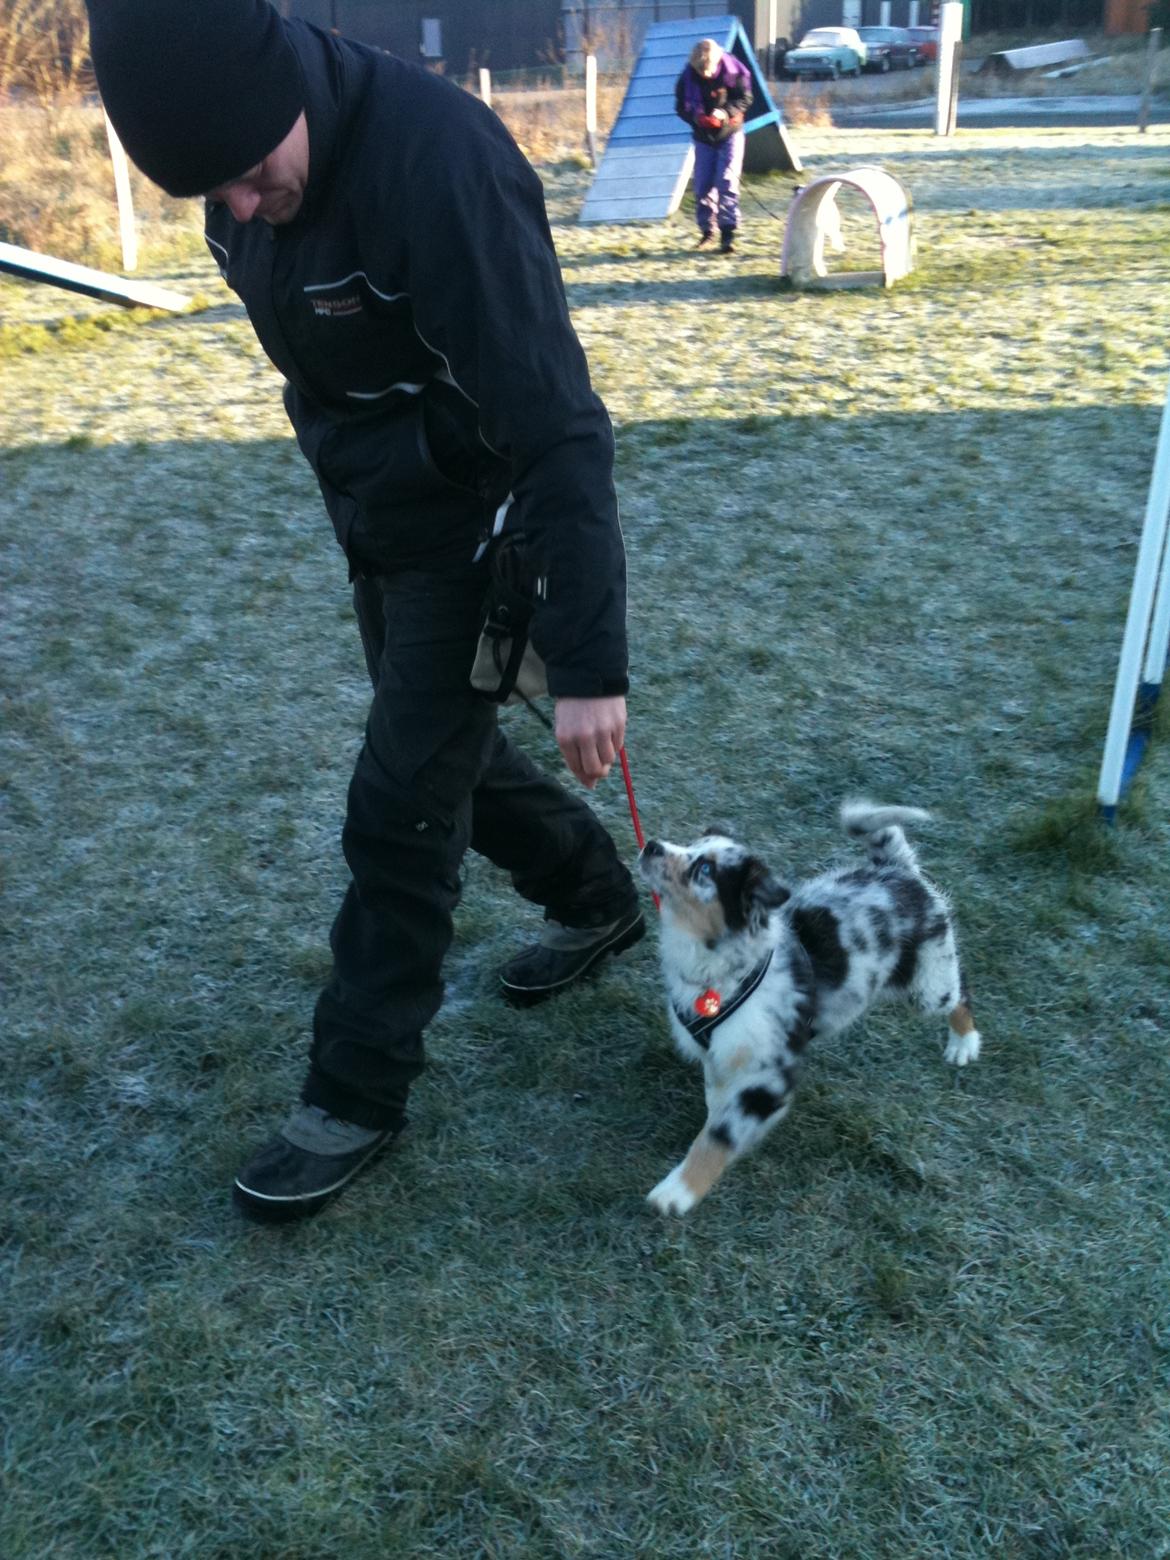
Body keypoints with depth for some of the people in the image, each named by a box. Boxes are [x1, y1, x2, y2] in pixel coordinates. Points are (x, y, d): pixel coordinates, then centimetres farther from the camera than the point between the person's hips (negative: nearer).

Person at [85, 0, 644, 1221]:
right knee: (450, 753, 19)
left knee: (400, 811, -2)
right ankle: (597, 902, 44)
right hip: (377, 522, 8)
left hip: (472, 533, -8)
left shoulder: (440, 161, -30)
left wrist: (588, 664, -33)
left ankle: (358, 1094, 16)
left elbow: (556, 426, -32)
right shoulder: (247, 169, -5)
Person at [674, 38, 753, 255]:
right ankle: (706, 229, 21)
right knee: (703, 185, 6)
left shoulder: (733, 73, -16)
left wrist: (726, 112, -27)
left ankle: (728, 233, -14)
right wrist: (696, 117, -26)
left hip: (730, 134, -3)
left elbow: (745, 98, -9)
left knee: (727, 182, -12)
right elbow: (681, 107, -4)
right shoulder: (687, 78, -12)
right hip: (703, 137, 3)